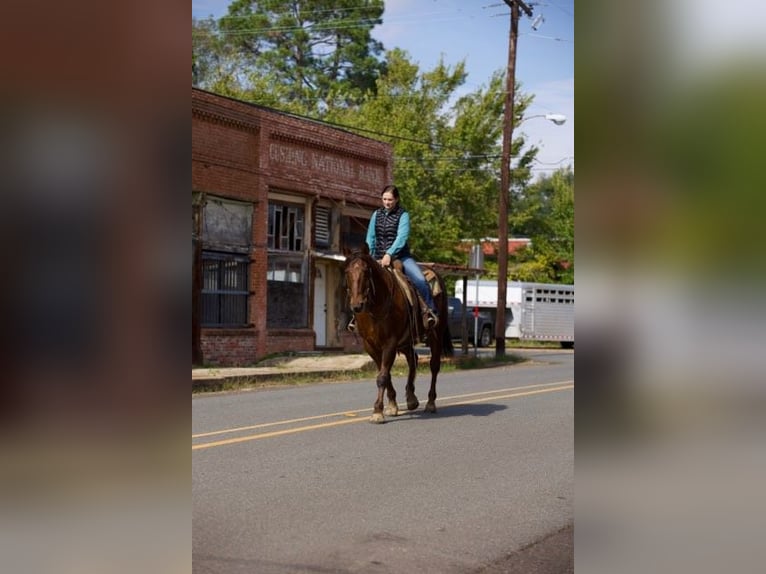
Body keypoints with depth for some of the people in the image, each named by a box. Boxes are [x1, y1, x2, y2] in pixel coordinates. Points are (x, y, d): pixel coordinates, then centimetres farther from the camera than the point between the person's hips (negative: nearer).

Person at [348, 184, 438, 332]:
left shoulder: (403, 215, -5)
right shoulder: (377, 214, 8)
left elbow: (402, 237, -17)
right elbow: (370, 238, 9)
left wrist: (389, 254, -28)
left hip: (400, 256, -4)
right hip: (379, 258, 4)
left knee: (420, 280, -26)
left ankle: (431, 310, -14)